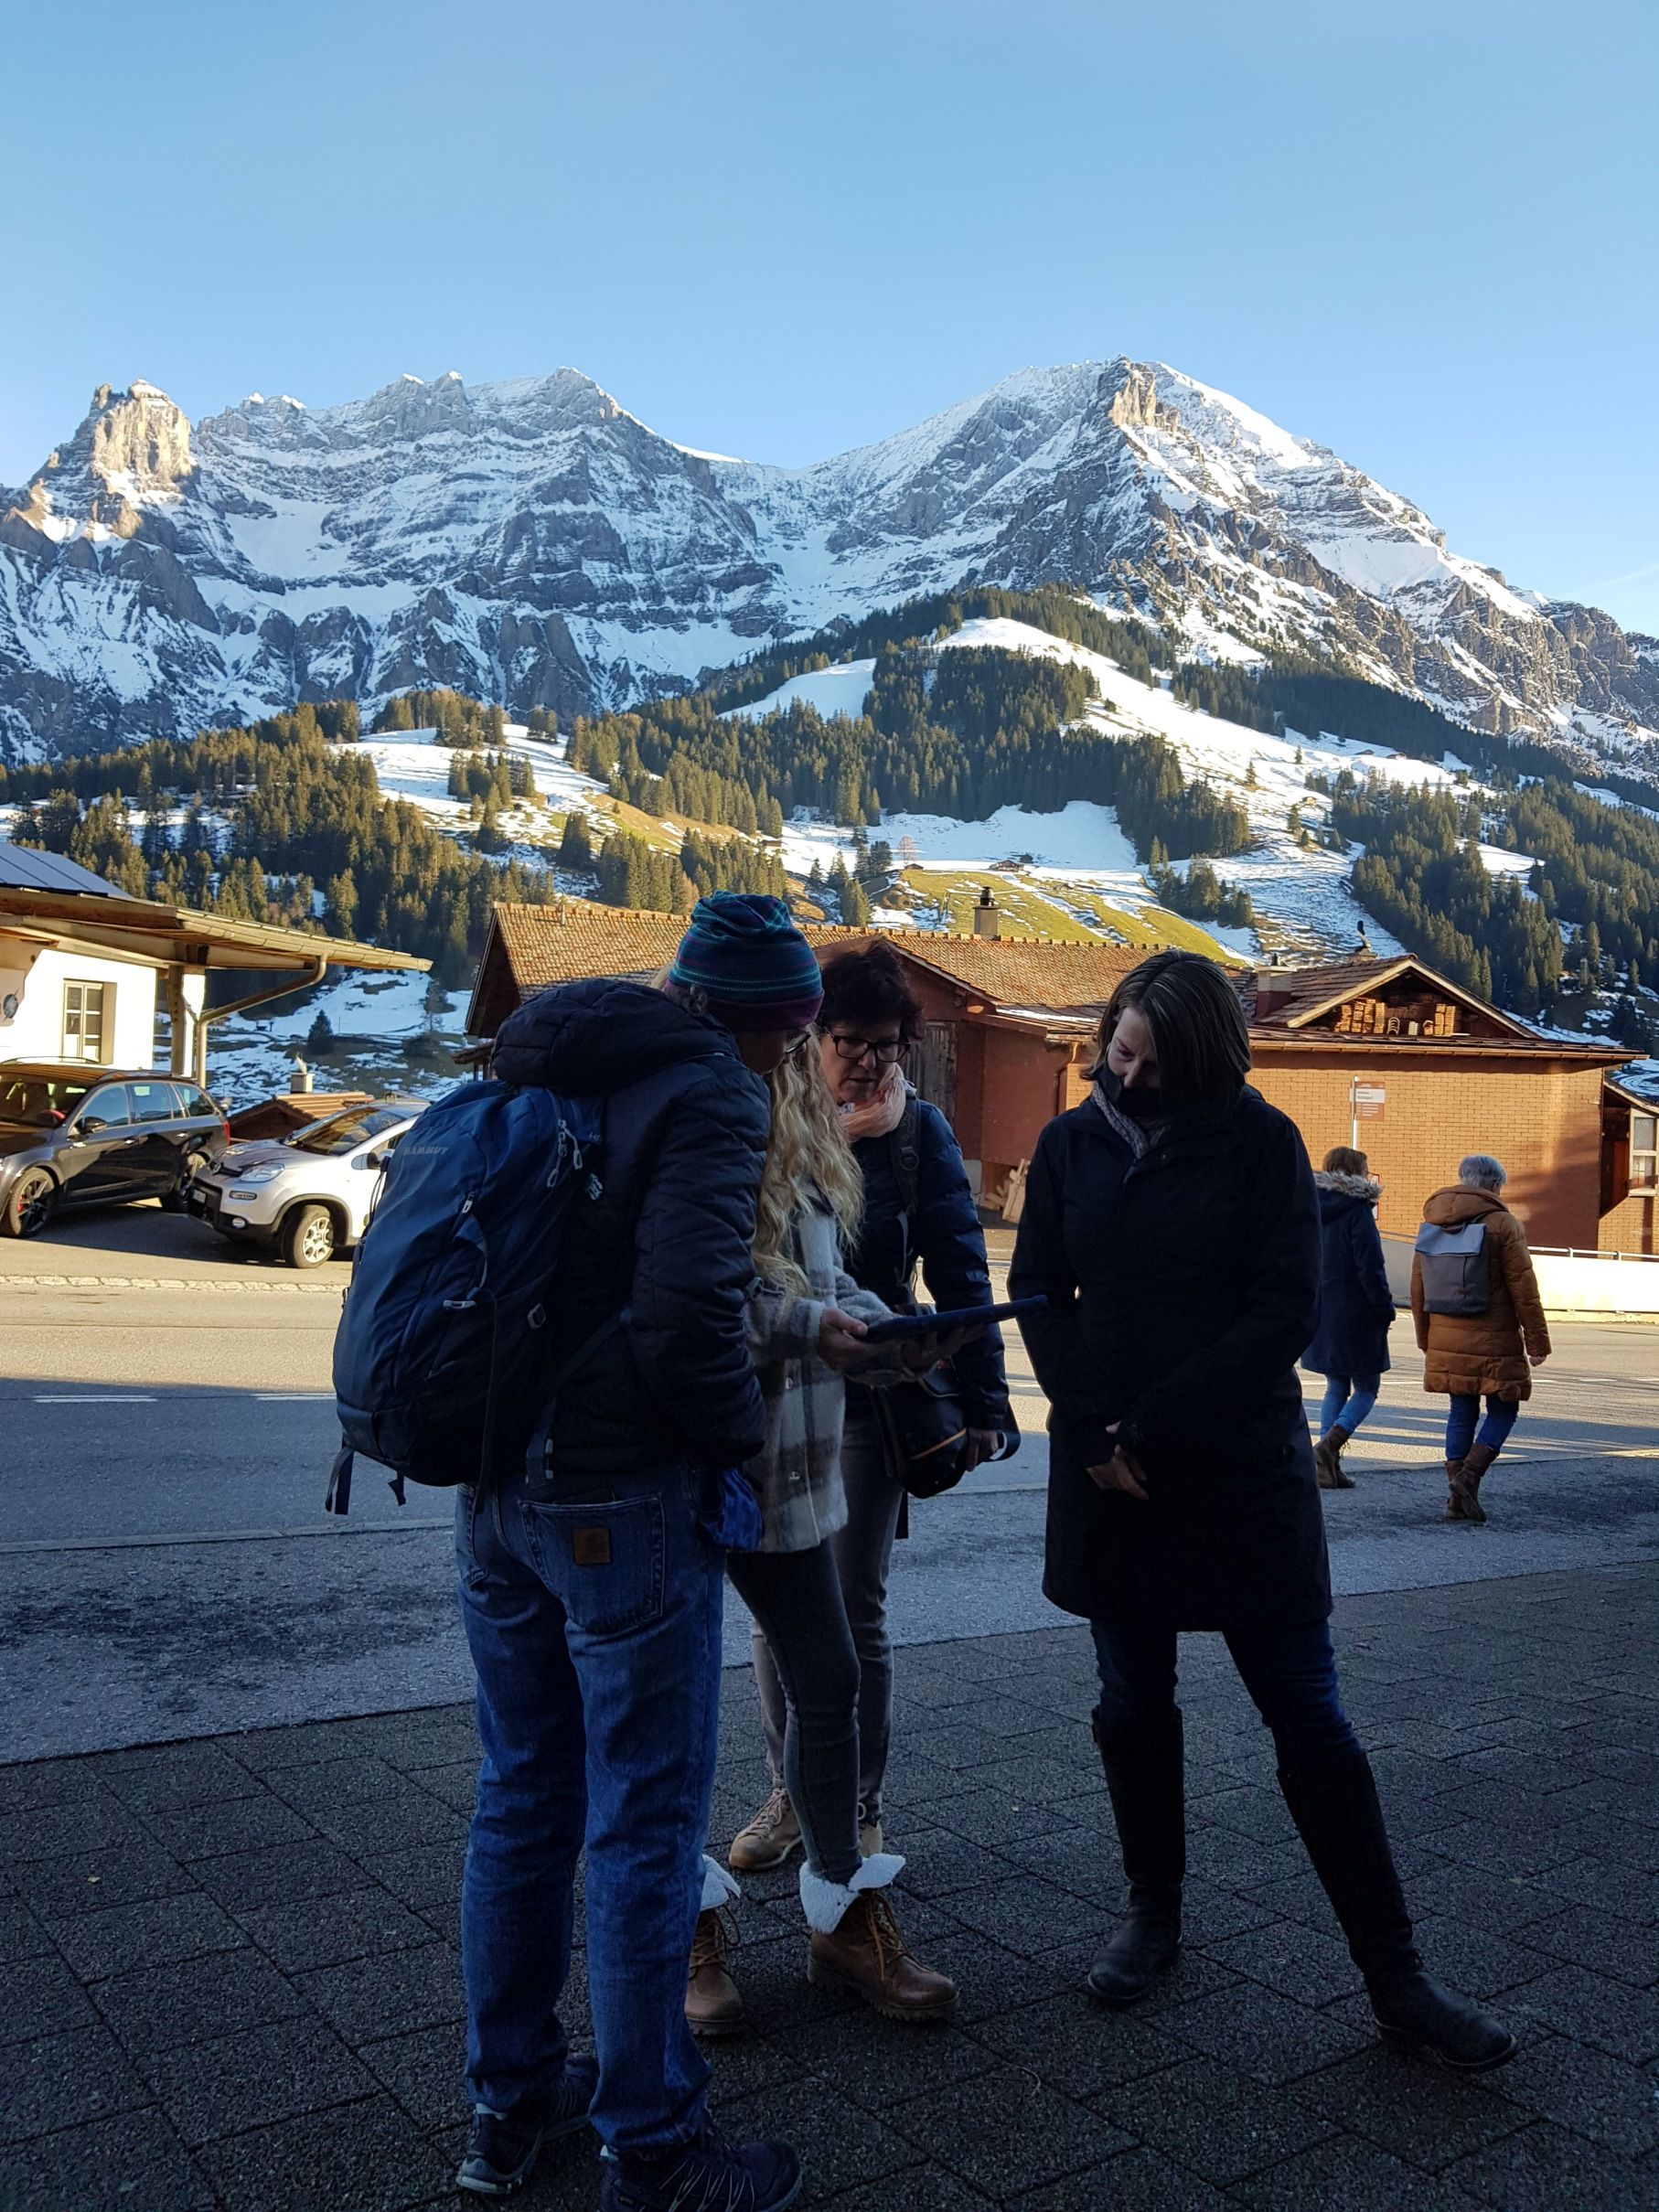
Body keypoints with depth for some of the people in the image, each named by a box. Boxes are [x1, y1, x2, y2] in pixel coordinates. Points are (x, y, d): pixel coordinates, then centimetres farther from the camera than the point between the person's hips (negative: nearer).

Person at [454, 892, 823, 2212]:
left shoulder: (532, 1073, 11)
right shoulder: (709, 1091, -14)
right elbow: (685, 1317, -26)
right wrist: (744, 1423, -8)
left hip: (495, 1486, 8)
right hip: (624, 1500, -8)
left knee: (523, 1795, 20)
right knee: (645, 1824, 6)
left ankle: (510, 2104, 35)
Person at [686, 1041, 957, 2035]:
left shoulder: (803, 1162, 6)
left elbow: (826, 1284, 11)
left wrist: (894, 1336, -7)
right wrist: (804, 1327, -28)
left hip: (787, 1468, 7)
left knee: (829, 1683, 13)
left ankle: (845, 1915, 32)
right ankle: (689, 1924, 29)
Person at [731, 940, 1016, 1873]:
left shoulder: (920, 1131, -3)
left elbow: (960, 1273, -5)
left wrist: (982, 1400, -11)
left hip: (867, 1400, -2)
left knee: (855, 1613, 4)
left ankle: (862, 1811, 20)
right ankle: (790, 1796, 26)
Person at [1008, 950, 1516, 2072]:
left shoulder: (1260, 1141, -6)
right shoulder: (1071, 1142, 2)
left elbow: (1286, 1313, -11)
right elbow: (1039, 1292, 3)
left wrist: (1152, 1433, -14)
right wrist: (1094, 1430, -11)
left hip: (1242, 1472, -2)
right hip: (1107, 1472, 3)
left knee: (1309, 1716, 2)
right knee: (1133, 1705, 13)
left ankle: (1396, 1972, 13)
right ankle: (1155, 1910, 33)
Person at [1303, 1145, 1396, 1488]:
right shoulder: (1357, 1211, -13)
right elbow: (1370, 1267, -16)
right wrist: (1386, 1309, -7)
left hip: (1320, 1315, 7)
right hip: (1355, 1315, -7)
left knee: (1336, 1388, 14)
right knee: (1366, 1389, 4)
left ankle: (1329, 1466, 8)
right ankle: (1329, 1446, -16)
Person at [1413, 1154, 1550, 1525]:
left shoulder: (1431, 1226, 8)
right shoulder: (1502, 1224, -8)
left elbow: (1418, 1289, 13)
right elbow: (1523, 1288, -8)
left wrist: (1426, 1340, 21)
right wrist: (1537, 1340, -2)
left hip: (1446, 1341, 5)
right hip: (1494, 1342, -5)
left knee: (1461, 1412, 12)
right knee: (1502, 1411, 8)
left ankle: (1458, 1497, 10)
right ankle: (1469, 1474, -9)